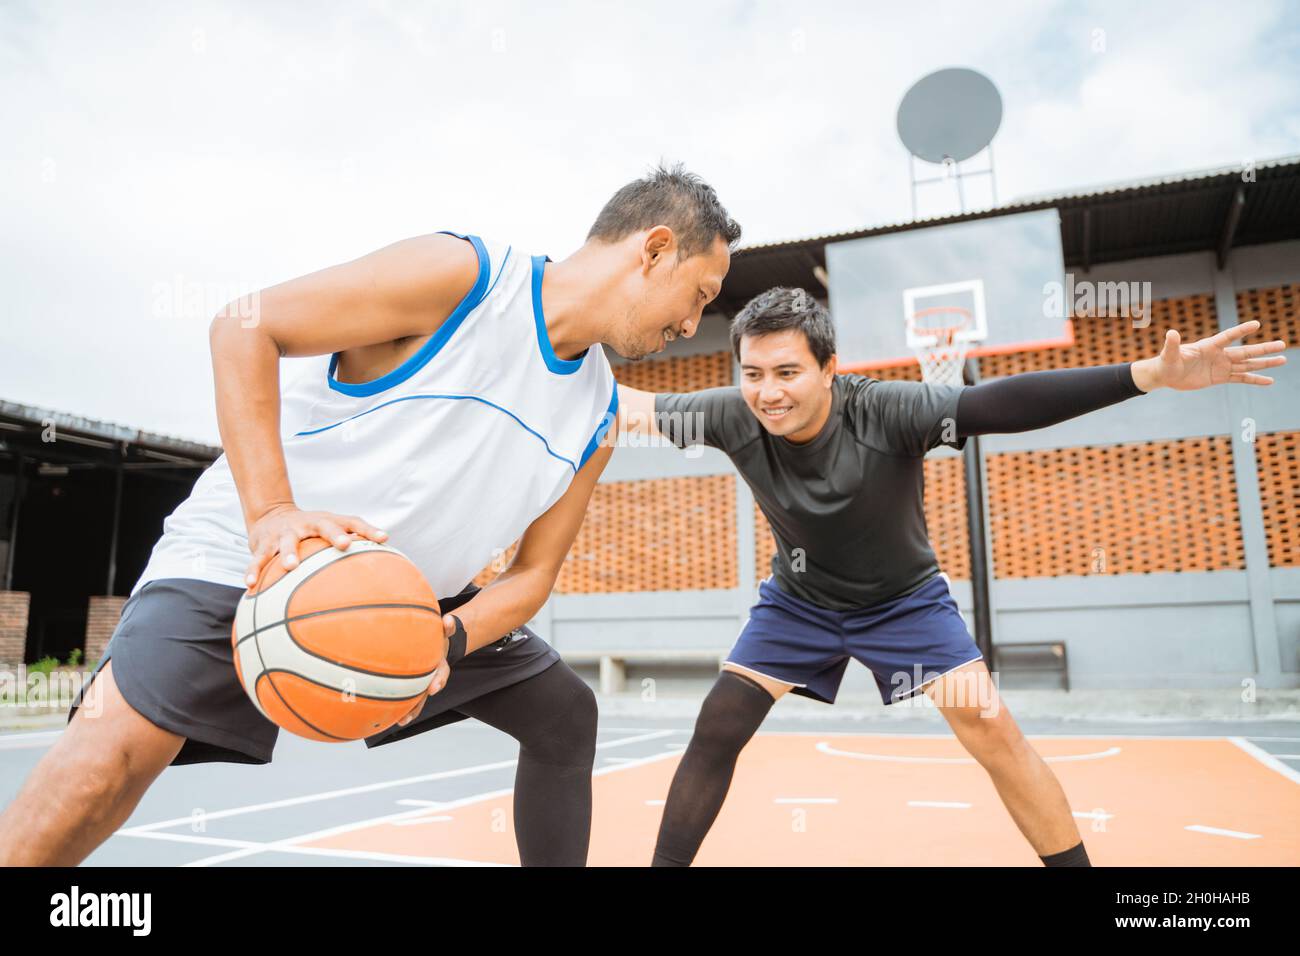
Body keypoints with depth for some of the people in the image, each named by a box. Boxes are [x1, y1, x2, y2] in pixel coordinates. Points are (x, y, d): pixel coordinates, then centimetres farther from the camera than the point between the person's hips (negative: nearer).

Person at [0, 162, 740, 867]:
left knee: (567, 713, 9)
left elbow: (534, 571, 2)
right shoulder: (462, 274, -19)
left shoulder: (597, 415, 0)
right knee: (117, 749, -25)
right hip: (253, 555, -6)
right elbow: (244, 326, -18)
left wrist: (446, 641, -18)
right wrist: (269, 511, -28)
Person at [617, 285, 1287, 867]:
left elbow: (1000, 403, -41)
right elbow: (651, 409, -18)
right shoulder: (735, 417, -23)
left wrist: (1152, 374, -49)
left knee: (992, 731, -11)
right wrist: (626, 399, -39)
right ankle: (665, 863, 13)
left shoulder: (886, 410, -31)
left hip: (904, 599, -1)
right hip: (797, 600, 2)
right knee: (716, 731, -5)